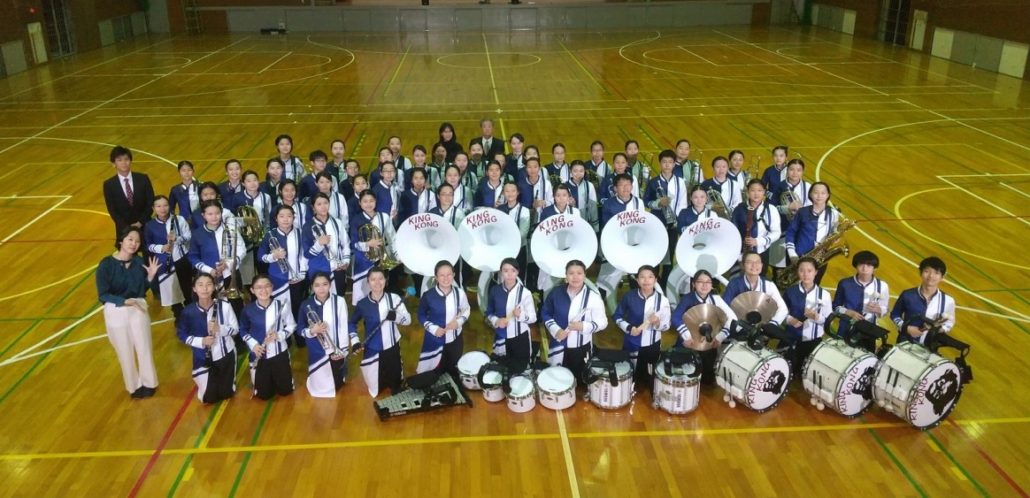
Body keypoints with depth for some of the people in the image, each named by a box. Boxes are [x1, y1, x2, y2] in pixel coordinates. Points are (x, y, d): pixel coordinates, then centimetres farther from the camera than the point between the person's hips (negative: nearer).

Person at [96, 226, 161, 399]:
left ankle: (149, 383, 27)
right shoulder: (106, 264, -15)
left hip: (138, 309, 3)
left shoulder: (139, 262, -4)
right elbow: (102, 295, -14)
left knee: (144, 348, 7)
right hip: (116, 312, -2)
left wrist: (151, 276, -13)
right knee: (125, 351, 9)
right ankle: (134, 386, 28)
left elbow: (142, 289, 4)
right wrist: (125, 301, -25)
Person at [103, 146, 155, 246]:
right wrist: (127, 228, -15)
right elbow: (112, 211, -5)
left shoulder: (143, 179, -2)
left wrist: (140, 223, -11)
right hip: (124, 230, -1)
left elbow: (151, 203, -2)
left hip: (145, 227, 1)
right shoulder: (109, 185, -3)